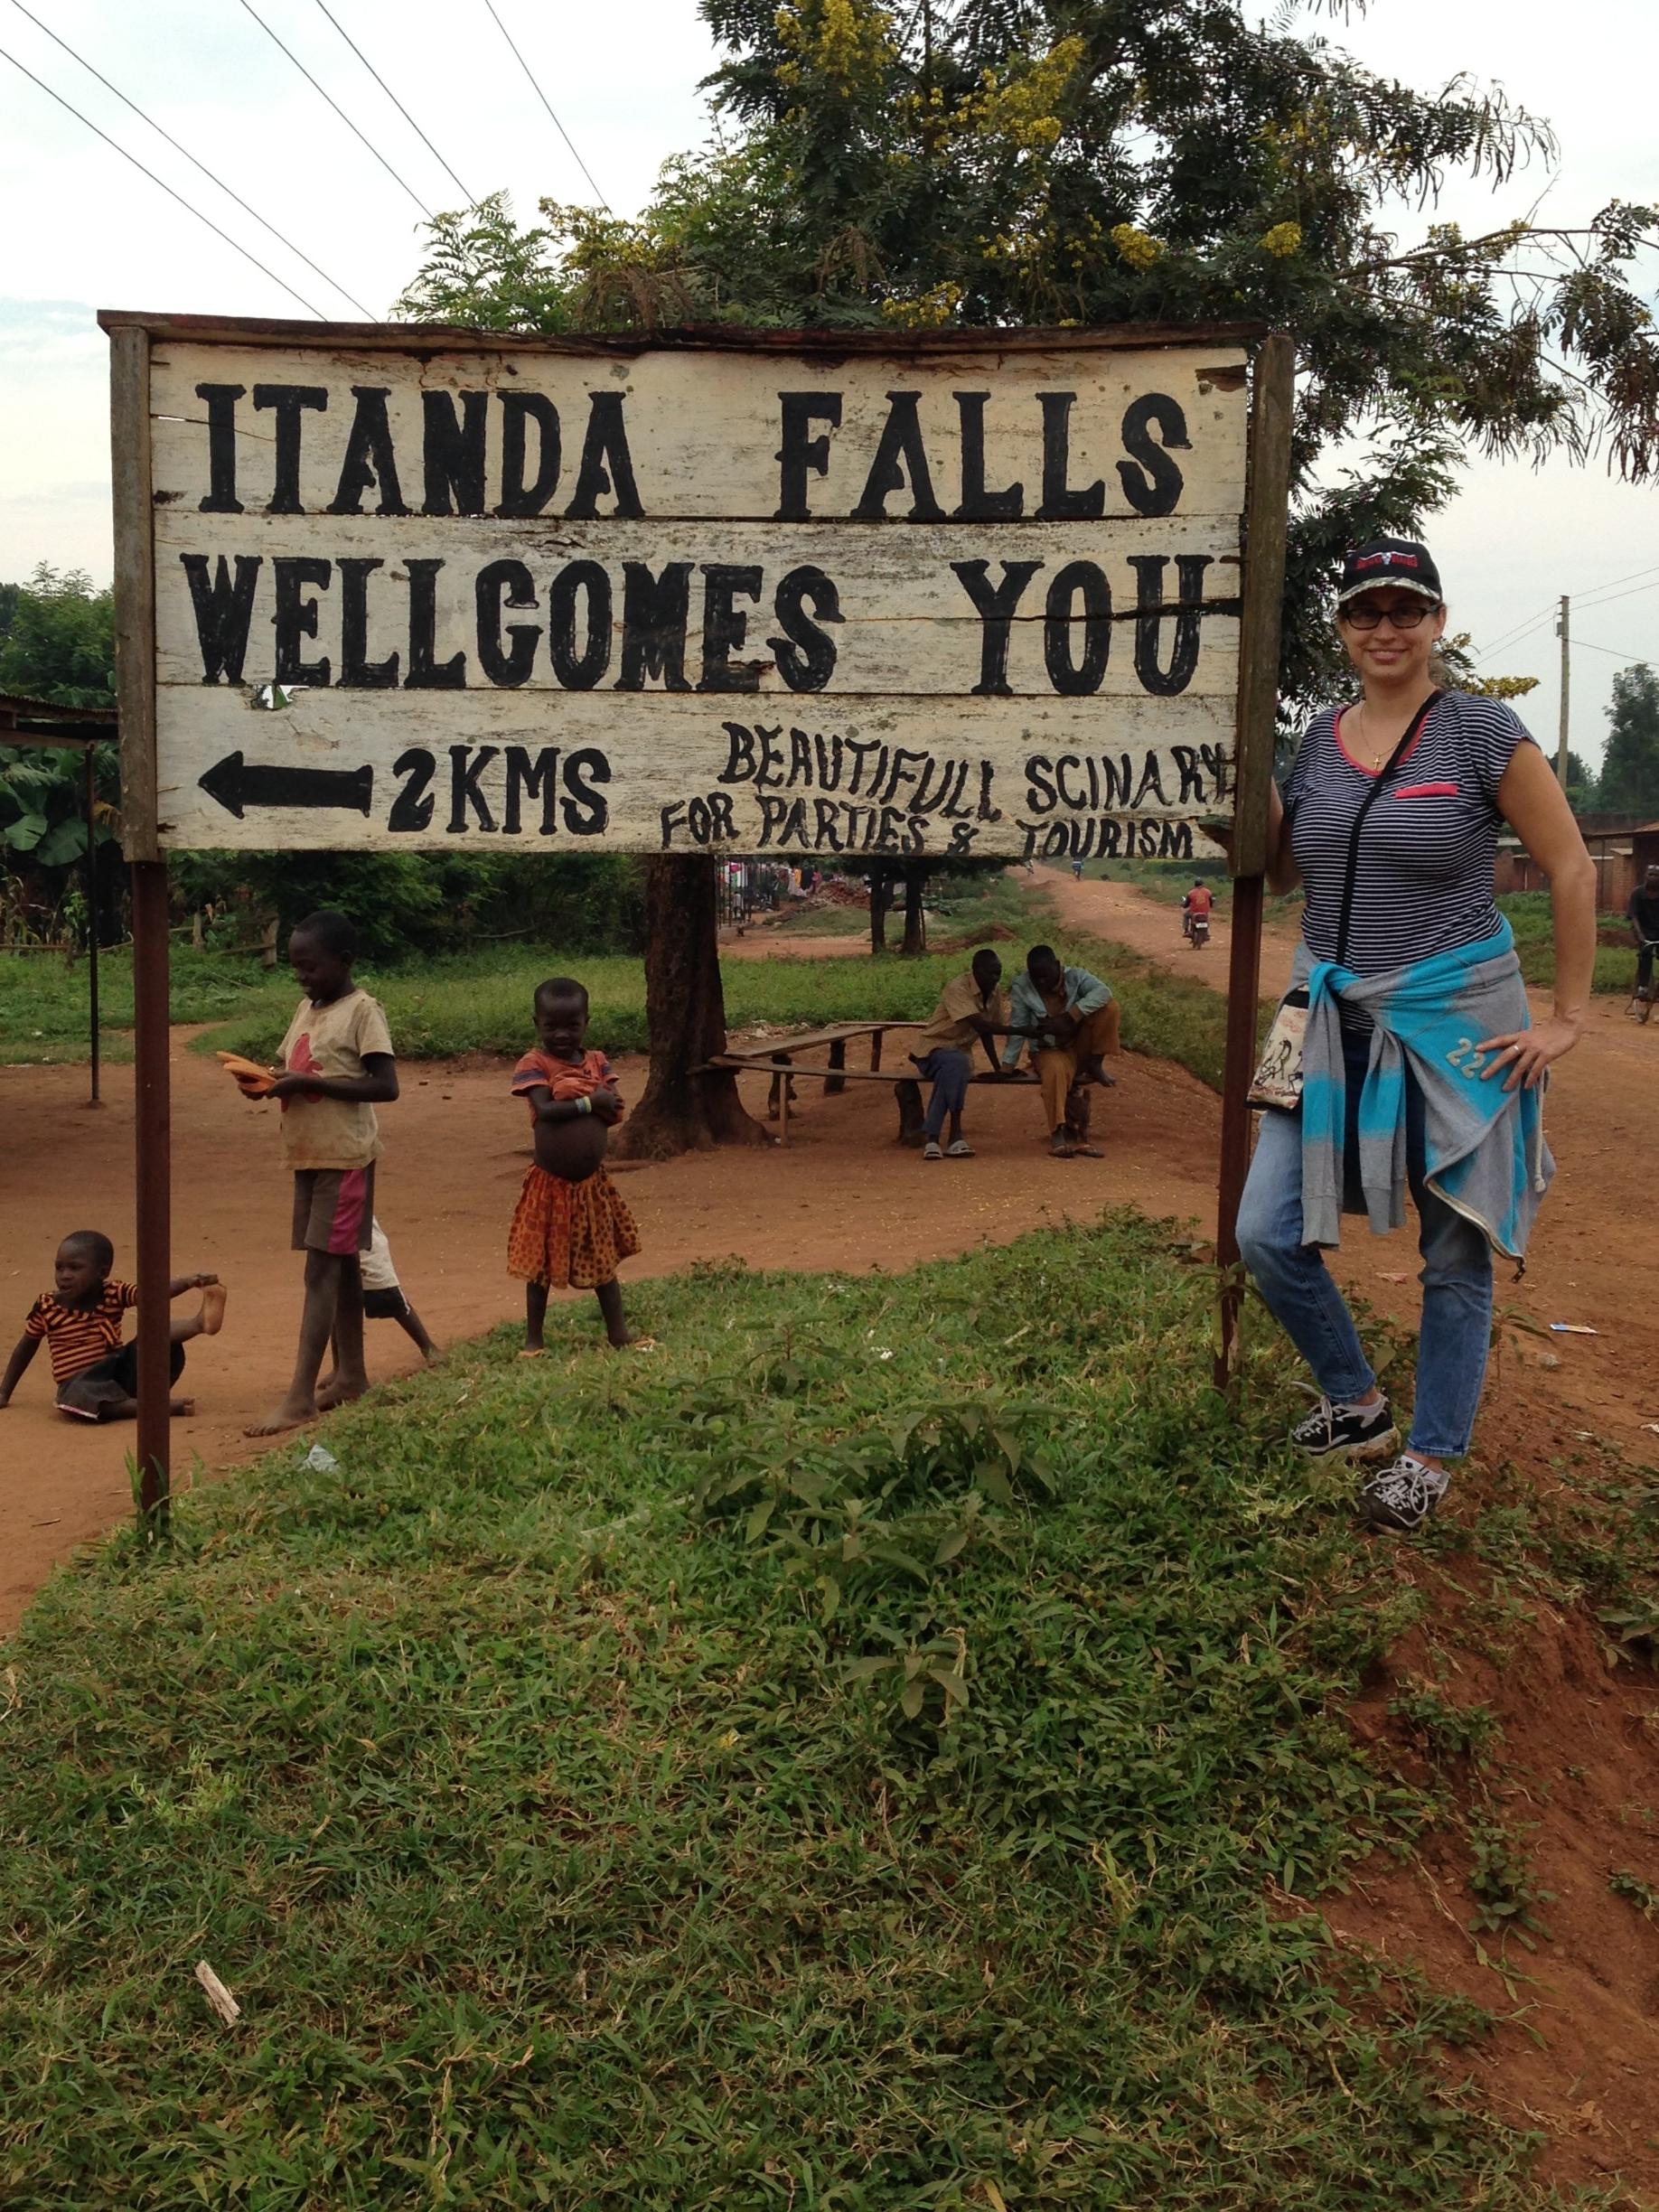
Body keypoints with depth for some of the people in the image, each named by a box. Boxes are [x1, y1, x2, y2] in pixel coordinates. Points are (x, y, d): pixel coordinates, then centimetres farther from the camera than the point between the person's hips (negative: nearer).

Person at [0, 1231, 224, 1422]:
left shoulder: (114, 1294, -1)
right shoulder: (46, 1307, -1)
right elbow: (25, 1349, 13)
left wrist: (189, 1282, -37)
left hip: (121, 1371, 2)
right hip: (81, 1382, -2)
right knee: (80, 1398, -39)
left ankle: (199, 1322, -50)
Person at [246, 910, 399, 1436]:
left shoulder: (363, 1011, -11)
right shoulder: (305, 1009, 13)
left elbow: (386, 1086, -17)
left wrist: (309, 1083, -21)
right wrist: (266, 1083, -2)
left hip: (345, 1157, -8)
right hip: (308, 1154, 8)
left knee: (322, 1269, -11)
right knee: (341, 1265, 14)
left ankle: (301, 1397, -13)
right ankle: (350, 1374, 23)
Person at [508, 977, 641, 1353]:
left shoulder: (597, 1063, 3)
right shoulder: (533, 1065, -10)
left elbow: (616, 1110, -8)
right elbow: (545, 1109, -25)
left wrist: (568, 1100, -19)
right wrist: (589, 1101, -20)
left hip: (592, 1182, 4)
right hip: (550, 1184, -4)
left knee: (602, 1261, 14)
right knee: (541, 1265, 8)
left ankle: (618, 1333, 23)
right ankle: (533, 1340, 19)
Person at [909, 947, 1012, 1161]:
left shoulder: (995, 991, 2)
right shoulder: (957, 989, -21)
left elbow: (986, 1030, 12)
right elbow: (979, 1024, -32)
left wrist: (998, 1068, 6)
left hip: (960, 1051, 5)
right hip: (933, 1049, -5)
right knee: (957, 1063, -39)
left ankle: (930, 1137, -36)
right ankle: (955, 1136, -39)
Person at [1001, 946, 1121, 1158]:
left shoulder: (1075, 977, -11)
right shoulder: (1022, 987, -12)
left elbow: (1102, 992, -29)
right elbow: (1017, 1028, -10)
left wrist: (1068, 1018, -38)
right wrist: (1007, 1066, -16)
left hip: (1080, 1047, 2)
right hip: (1048, 1052, -2)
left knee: (1109, 1007, -20)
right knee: (1055, 1069, -40)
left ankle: (1093, 1065, -8)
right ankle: (1057, 1134, -33)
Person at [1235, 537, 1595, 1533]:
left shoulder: (1482, 731, -8)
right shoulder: (1320, 738, 7)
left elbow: (1573, 869, -5)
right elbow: (1283, 871, 19)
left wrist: (1568, 1018, -8)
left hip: (1454, 1020, -5)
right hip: (1336, 1020, 5)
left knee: (1456, 1256, 5)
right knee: (1269, 1235, 1)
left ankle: (1431, 1454, 22)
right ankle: (1358, 1405, 23)